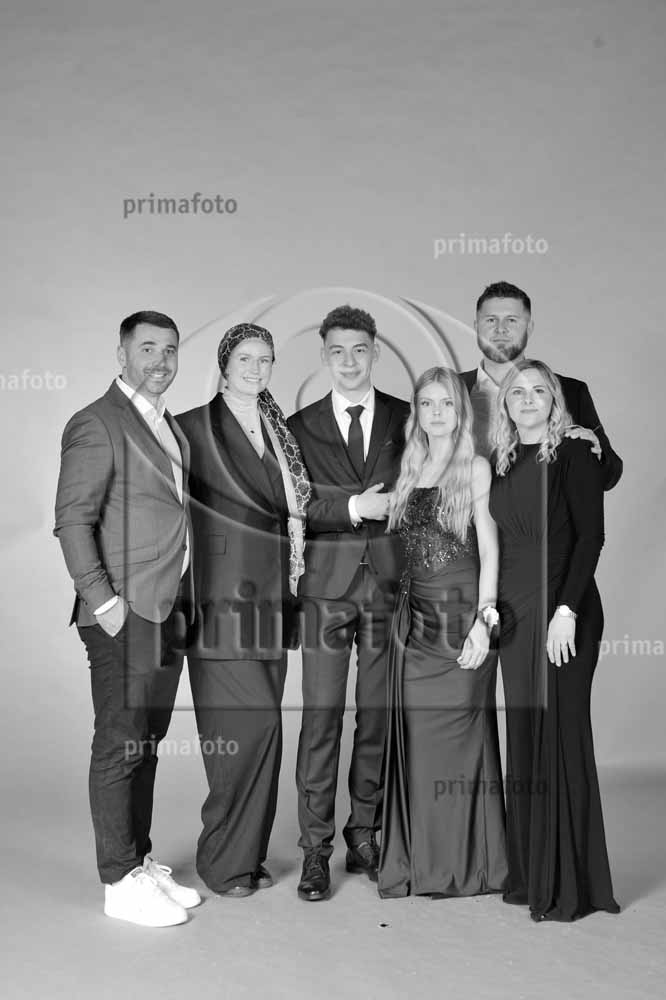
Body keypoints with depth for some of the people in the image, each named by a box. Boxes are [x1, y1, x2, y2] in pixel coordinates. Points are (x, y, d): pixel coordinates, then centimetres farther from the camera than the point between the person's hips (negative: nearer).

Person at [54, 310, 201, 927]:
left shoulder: (171, 426, 18)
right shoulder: (96, 425, -9)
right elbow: (72, 521, -13)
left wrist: (184, 602, 12)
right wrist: (103, 600, -18)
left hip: (168, 613, 8)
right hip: (125, 615, -8)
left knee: (146, 743, 15)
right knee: (119, 747, -1)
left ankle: (142, 863, 26)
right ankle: (120, 882, 9)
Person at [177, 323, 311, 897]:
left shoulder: (281, 433, 15)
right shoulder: (194, 427, -2)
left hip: (271, 597, 5)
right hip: (221, 596, -5)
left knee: (259, 730, 7)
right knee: (251, 725, -10)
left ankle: (249, 853, 19)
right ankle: (225, 859, 5)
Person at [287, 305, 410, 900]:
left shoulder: (407, 420, 9)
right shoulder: (301, 427, 7)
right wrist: (352, 507, -13)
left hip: (391, 580, 1)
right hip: (327, 586, -1)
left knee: (379, 715, 7)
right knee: (321, 717, -2)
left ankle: (365, 835, 21)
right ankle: (316, 847, 8)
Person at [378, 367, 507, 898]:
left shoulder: (476, 467, -2)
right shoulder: (410, 469, 13)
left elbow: (489, 548, -7)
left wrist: (484, 619, -14)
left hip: (462, 611, -5)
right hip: (415, 615, 5)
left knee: (459, 733, 0)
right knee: (415, 736, 6)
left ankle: (467, 864, 13)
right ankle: (420, 861, 17)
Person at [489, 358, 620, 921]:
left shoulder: (573, 455, -3)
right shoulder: (503, 464, 14)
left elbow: (590, 536, -11)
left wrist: (566, 609, -18)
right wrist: (492, 609, 7)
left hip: (562, 606, -6)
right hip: (514, 612, 6)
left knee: (559, 733, -4)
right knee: (522, 737, 8)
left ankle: (568, 884, 6)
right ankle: (528, 874, 17)